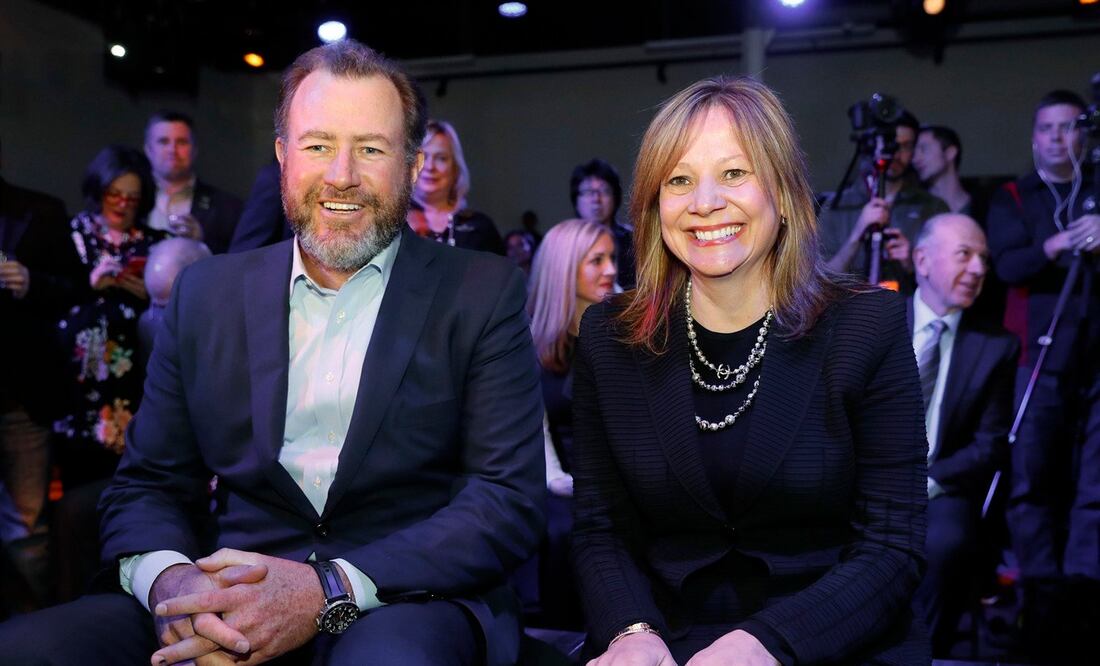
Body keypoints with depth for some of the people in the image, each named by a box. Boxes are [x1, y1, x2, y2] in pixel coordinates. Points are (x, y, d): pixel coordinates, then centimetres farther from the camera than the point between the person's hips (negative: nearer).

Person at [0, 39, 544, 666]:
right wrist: (169, 580, -13)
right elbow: (147, 486, 12)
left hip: (409, 598, -3)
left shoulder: (484, 293, 1)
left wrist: (328, 591, -20)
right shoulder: (206, 292, 11)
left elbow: (510, 502, -7)